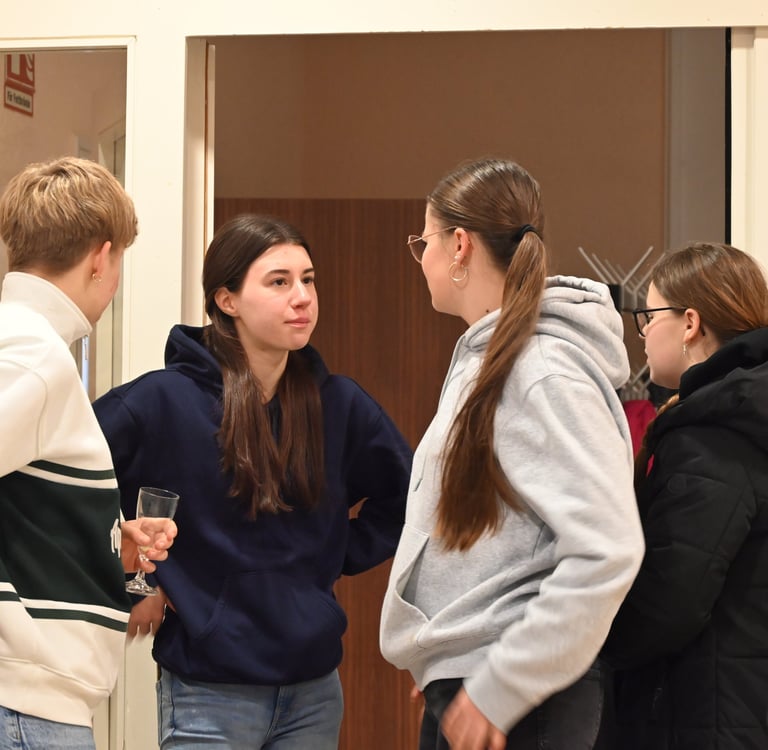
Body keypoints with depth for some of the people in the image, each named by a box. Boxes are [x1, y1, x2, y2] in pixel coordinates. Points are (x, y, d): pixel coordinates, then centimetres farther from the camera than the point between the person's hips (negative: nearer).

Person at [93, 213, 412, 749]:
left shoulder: (339, 403, 2)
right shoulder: (165, 400, -11)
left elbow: (404, 496, 16)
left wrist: (338, 558, 5)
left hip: (315, 689, 4)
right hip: (209, 692, -4)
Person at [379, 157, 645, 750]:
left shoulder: (546, 374, -17)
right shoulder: (484, 358, 11)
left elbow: (607, 552, -24)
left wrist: (498, 691, -21)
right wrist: (453, 680, 13)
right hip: (456, 680, 9)